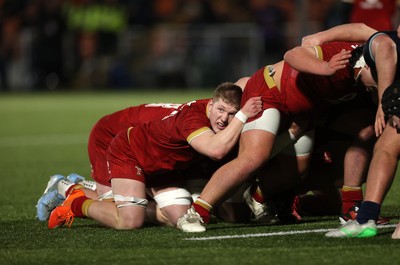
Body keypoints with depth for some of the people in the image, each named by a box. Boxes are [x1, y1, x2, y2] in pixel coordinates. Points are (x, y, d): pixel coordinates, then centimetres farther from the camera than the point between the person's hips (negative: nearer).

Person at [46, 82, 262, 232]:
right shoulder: (193, 116, -38)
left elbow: (242, 83, 9)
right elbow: (217, 149, -55)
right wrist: (243, 116, -51)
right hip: (128, 152, -9)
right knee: (129, 222, -25)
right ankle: (77, 204, 3)